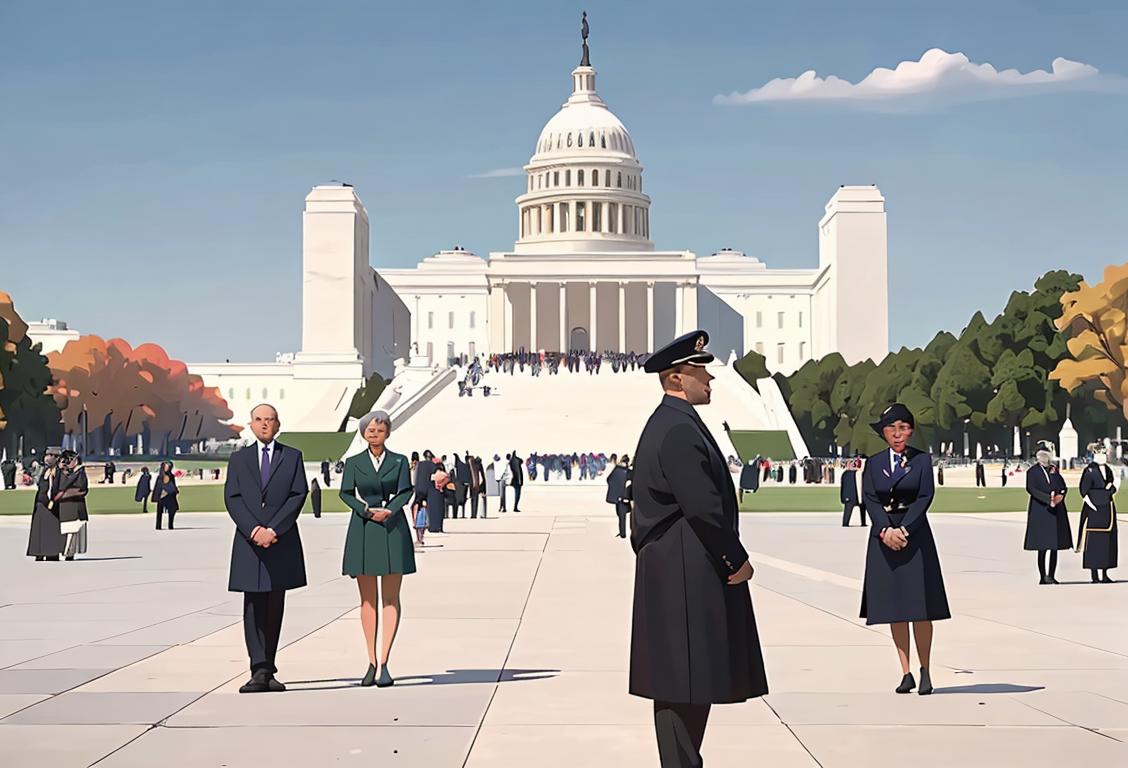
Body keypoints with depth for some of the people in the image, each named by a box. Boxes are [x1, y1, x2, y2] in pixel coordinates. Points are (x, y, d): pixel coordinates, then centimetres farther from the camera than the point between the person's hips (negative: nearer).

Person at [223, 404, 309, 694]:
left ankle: (268, 671, 10)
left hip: (282, 541, 0)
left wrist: (273, 529, -13)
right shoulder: (238, 459, 12)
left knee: (275, 607, 4)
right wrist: (254, 530, -13)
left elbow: (299, 495, -2)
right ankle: (259, 671, -13)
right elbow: (232, 498, 2)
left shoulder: (292, 457, 9)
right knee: (254, 607, -7)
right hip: (248, 541, 0)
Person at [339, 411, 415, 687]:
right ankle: (371, 663, 6)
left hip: (392, 529, 0)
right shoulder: (353, 463, 9)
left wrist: (389, 511, -16)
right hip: (362, 530, 1)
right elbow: (345, 493, 2)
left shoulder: (399, 461, 8)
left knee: (390, 599, -5)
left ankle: (384, 664, -8)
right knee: (367, 599, 2)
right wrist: (367, 511, -13)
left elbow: (406, 491, 1)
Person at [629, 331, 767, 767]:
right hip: (687, 575, -11)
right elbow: (703, 506, -21)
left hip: (677, 572, 11)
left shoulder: (668, 423, 17)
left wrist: (729, 557, 18)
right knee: (684, 683, -7)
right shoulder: (678, 429, -17)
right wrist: (737, 559, -12)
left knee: (686, 682, 14)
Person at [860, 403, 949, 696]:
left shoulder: (922, 459, 3)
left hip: (914, 534, -2)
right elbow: (869, 498, 0)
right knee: (893, 607, 2)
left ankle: (925, 672, 2)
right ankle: (906, 673, 6)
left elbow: (925, 497, -5)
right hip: (883, 535, 2)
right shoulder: (873, 463, 9)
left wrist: (904, 529, -14)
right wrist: (886, 530, -14)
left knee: (920, 607, -6)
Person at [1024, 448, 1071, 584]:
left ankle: (1051, 576, 11)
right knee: (1042, 548, -4)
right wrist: (1048, 499, -24)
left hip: (1056, 511, 5)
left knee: (1055, 546, 5)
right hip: (1040, 511, -5)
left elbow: (1063, 488, 7)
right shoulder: (1033, 471, -2)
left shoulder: (1054, 470, 14)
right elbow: (1030, 488, -15)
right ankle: (1043, 577, 0)